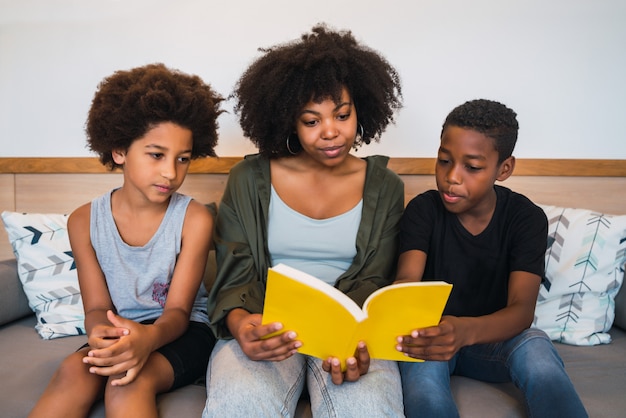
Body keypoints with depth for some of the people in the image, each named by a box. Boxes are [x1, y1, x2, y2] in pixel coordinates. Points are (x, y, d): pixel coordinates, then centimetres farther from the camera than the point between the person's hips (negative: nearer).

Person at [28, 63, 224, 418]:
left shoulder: (194, 219, -12)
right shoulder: (85, 221, -3)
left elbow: (178, 310, -12)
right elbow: (97, 307, -2)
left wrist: (148, 338, -36)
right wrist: (102, 334, -28)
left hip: (181, 332, -3)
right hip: (120, 333, 3)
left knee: (130, 382, -34)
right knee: (74, 372, -28)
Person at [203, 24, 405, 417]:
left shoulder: (384, 187, 6)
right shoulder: (249, 179, 3)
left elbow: (372, 282, 2)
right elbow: (236, 278, 1)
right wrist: (241, 323, -23)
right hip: (266, 326, 0)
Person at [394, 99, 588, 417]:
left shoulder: (527, 218, -10)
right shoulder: (423, 209, -9)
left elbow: (522, 309, -22)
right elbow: (407, 279, -22)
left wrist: (466, 331, -45)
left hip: (492, 337, 1)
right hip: (431, 334, -1)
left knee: (535, 349, -32)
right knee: (422, 370, -36)